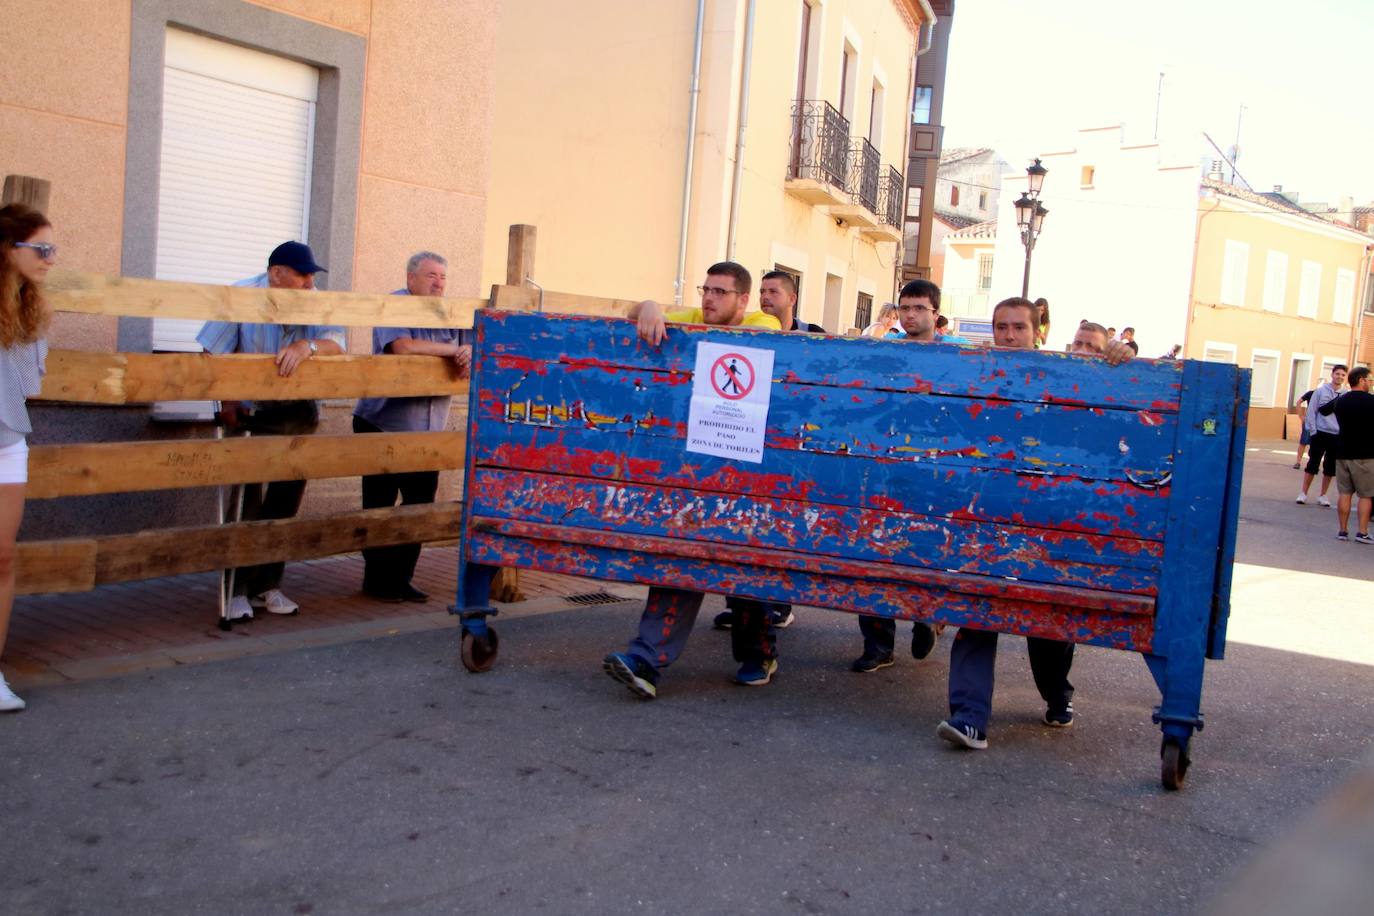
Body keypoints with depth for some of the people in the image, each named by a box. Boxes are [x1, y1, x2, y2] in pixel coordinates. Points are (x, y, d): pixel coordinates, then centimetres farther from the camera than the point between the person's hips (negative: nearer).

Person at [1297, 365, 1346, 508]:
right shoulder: (1321, 391, -3)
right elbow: (1311, 412, -1)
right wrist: (1313, 431, -6)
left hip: (1337, 437, 2)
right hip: (1320, 434, -2)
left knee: (1330, 467, 8)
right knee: (1313, 464, 1)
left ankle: (1322, 495, 19)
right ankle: (1303, 493, 10)